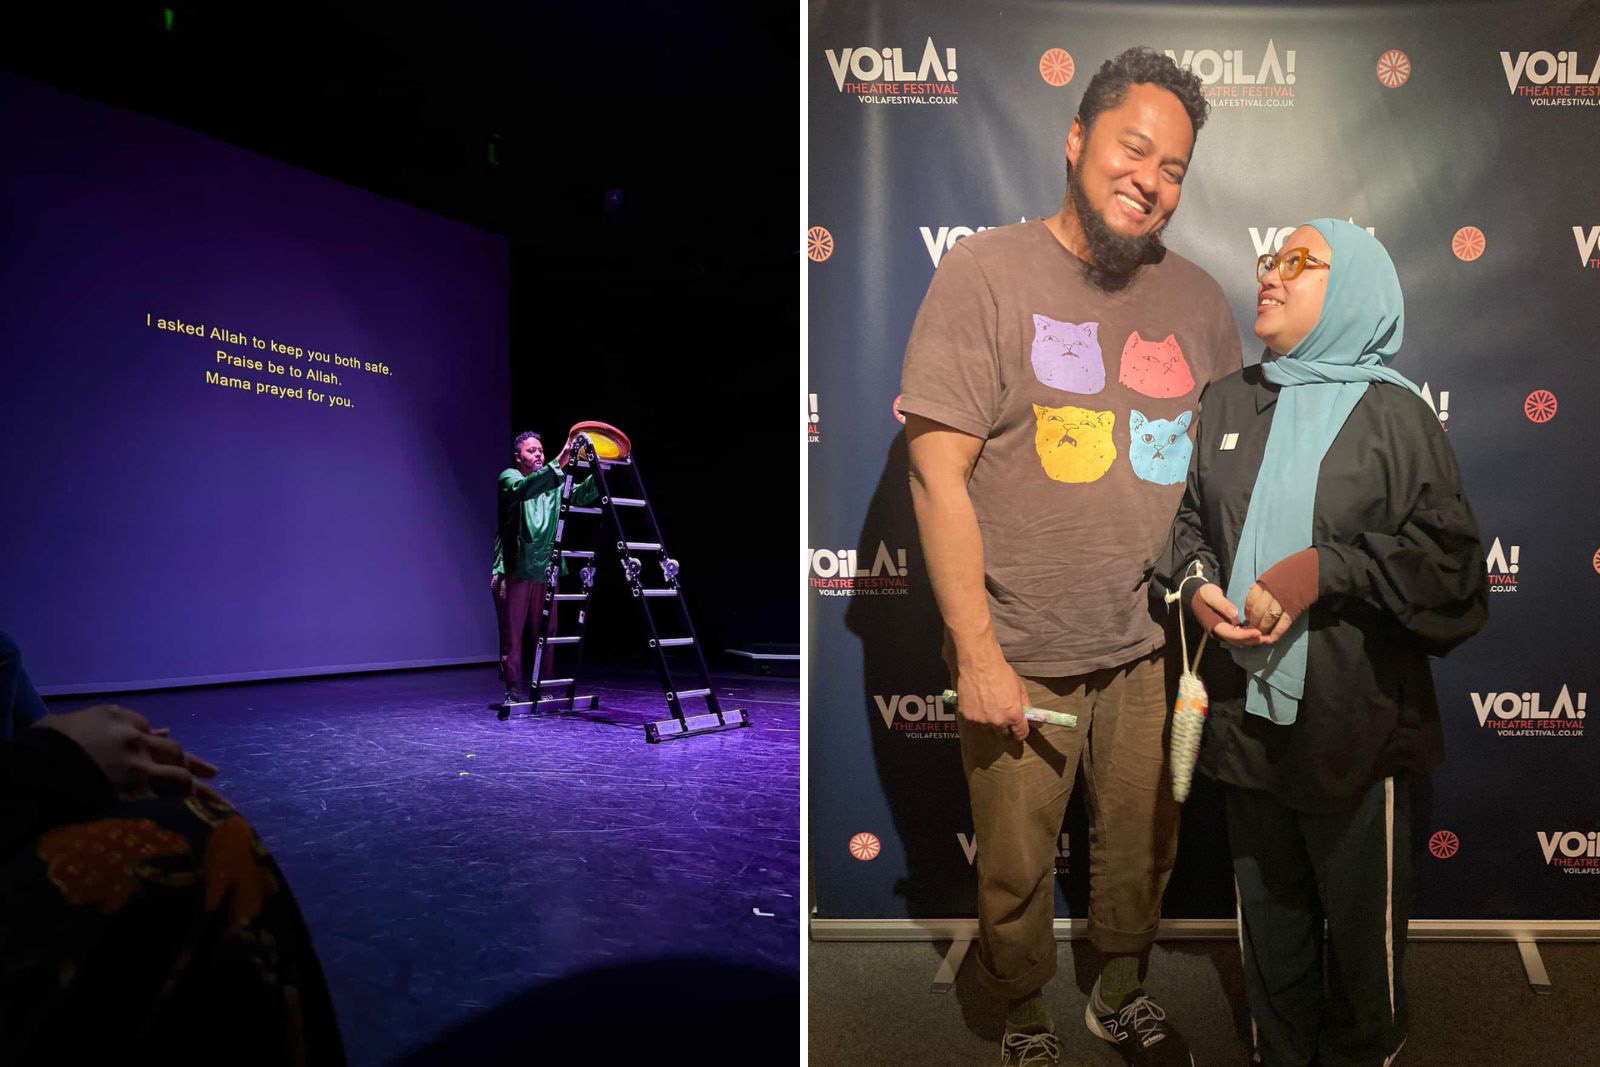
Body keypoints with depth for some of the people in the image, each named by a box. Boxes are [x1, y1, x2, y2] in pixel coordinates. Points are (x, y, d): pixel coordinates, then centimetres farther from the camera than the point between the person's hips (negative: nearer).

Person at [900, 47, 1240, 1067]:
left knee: (1144, 845, 22)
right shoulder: (986, 273, -10)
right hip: (1022, 658, -4)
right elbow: (939, 473, -14)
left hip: (1152, 647, 4)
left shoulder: (1198, 298, 4)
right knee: (1017, 867, 13)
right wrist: (978, 655, -15)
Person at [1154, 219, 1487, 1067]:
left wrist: (1326, 568, -21)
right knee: (1268, 906, 20)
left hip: (1356, 724, -3)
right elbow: (1188, 518, 11)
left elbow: (1451, 560, -11)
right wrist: (1198, 585, -9)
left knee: (1363, 914, 14)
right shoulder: (1228, 401, 5)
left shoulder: (1391, 413, -6)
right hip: (1246, 714, 4)